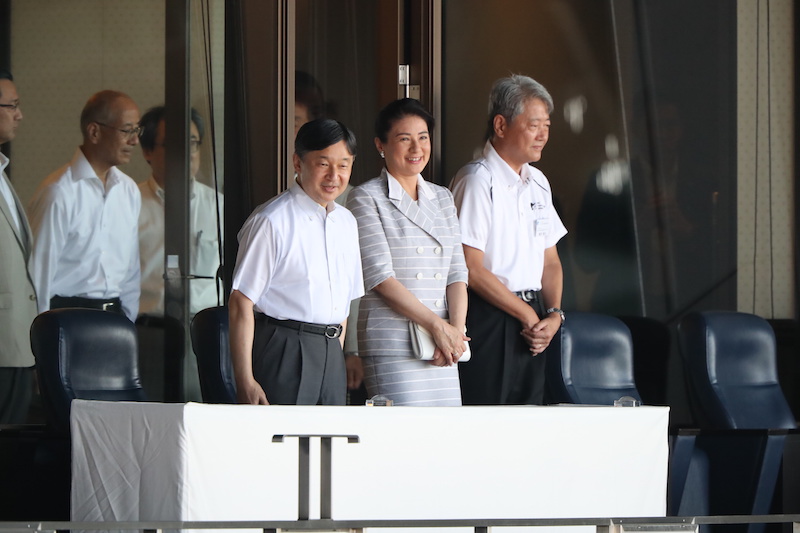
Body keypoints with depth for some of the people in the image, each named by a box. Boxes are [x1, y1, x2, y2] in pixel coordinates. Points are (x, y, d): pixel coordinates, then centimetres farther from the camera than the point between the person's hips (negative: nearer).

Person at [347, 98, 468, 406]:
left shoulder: (442, 199, 19)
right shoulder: (366, 199, 1)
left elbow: (457, 273, 12)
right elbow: (381, 277, -8)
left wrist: (456, 329, -6)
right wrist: (437, 325, -14)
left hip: (442, 349, 6)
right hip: (392, 346, -6)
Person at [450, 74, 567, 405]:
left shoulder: (537, 182, 16)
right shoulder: (478, 181, -9)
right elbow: (472, 269, -14)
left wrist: (554, 314, 1)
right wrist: (528, 314, -9)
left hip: (531, 326, 8)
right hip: (488, 320, -8)